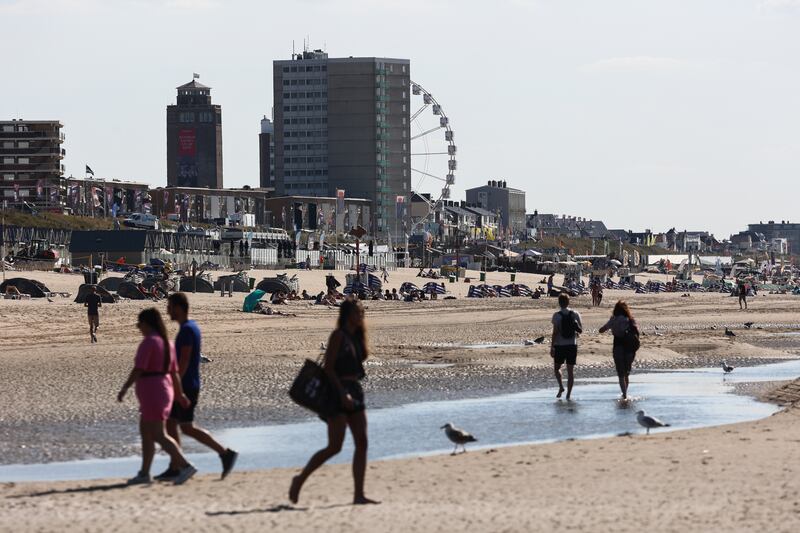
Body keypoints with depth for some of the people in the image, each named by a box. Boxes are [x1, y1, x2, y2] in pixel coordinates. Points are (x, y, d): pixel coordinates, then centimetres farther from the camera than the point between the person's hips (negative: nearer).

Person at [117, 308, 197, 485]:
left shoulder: (148, 342, -15)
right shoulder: (166, 342, 12)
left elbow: (138, 369, -21)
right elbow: (174, 371, 15)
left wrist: (124, 389, -17)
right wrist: (180, 394, 19)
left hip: (151, 392, -10)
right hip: (165, 389, 10)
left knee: (158, 435, -11)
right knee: (145, 432, 14)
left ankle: (186, 466, -20)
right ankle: (144, 474, 14)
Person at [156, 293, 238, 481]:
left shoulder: (187, 330, -16)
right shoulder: (190, 327, 15)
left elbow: (184, 361, -22)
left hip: (186, 387, -10)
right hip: (185, 386, 10)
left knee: (187, 427, -8)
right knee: (170, 423, 9)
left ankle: (225, 453, -6)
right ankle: (174, 468, 9)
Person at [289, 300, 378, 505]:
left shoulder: (356, 337, 14)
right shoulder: (338, 336, -9)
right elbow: (328, 368, -15)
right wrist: (342, 394, -20)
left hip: (355, 392, 8)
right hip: (338, 392, -8)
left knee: (362, 442, -1)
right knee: (334, 447, -8)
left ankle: (359, 494, -3)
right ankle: (300, 479, 8)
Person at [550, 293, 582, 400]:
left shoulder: (557, 315, -8)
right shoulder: (575, 314, 0)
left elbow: (555, 332, -12)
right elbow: (581, 330, 4)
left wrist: (552, 347, -8)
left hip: (560, 346, -2)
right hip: (572, 345, 2)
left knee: (557, 368, 15)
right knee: (570, 370, 7)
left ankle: (561, 387, -5)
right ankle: (569, 394, 5)